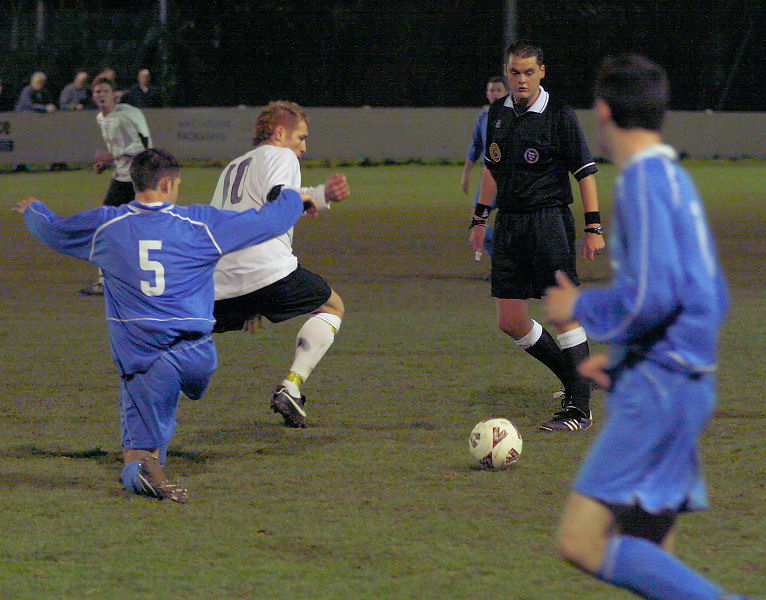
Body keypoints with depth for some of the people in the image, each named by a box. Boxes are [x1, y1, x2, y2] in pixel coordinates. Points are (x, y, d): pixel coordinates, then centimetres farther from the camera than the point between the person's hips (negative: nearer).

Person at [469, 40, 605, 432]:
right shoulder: (498, 114, 11)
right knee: (510, 321, 4)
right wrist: (480, 218, 21)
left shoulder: (559, 115, -7)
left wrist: (593, 227, -10)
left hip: (549, 219, -6)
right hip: (509, 222, 6)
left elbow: (585, 172, -5)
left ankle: (579, 408, -9)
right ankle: (575, 378, 21)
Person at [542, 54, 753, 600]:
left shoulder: (644, 180, -11)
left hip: (660, 386, -9)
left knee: (583, 541, -15)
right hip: (689, 385, 9)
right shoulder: (678, 180, 18)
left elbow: (654, 294, -22)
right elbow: (712, 299, 23)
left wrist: (581, 307, -5)